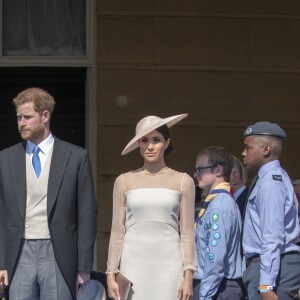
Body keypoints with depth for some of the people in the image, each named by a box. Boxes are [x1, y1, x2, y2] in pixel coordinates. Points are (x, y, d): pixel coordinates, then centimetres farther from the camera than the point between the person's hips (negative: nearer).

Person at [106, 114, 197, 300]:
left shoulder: (183, 182, 7)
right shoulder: (125, 181, 10)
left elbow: (187, 233, 5)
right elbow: (117, 232, 9)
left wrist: (188, 275, -2)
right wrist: (111, 274, 4)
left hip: (169, 266, -1)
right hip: (134, 267, 1)